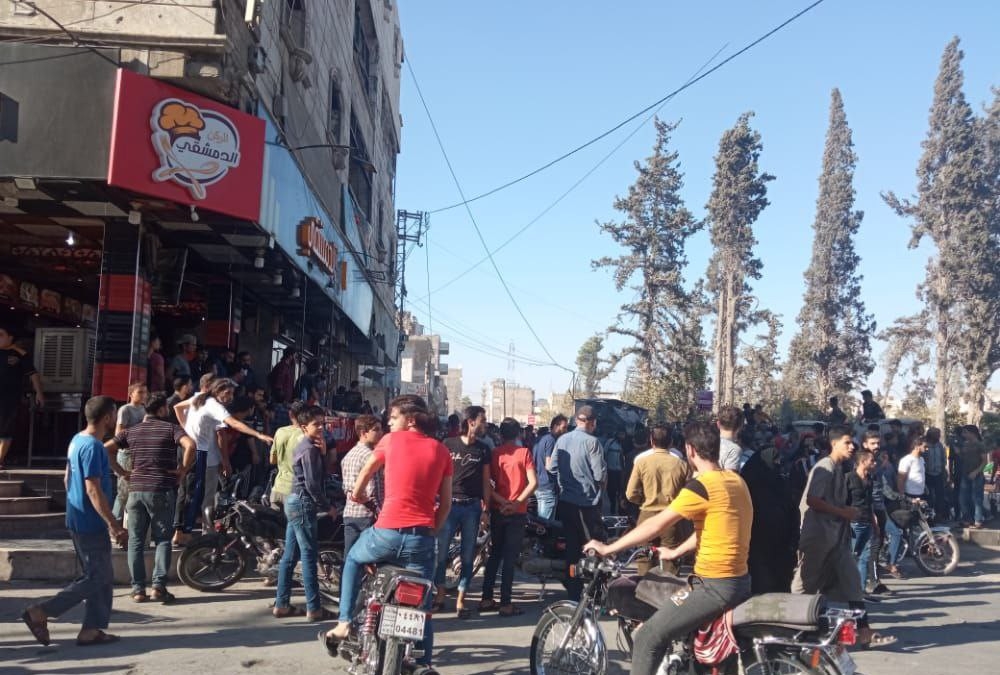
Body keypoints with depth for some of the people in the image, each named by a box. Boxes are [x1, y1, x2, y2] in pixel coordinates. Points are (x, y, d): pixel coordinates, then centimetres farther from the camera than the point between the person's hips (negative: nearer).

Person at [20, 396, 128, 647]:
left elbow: (68, 479, 19)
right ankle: (40, 613, -1)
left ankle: (92, 630, 15)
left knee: (102, 578, 13)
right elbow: (93, 490, -24)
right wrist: (115, 526, -22)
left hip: (78, 521, 10)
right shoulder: (93, 447, -20)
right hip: (91, 524, -10)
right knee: (96, 579, -2)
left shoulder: (78, 440, 10)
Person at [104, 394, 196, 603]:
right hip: (162, 491, -3)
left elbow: (105, 449, 6)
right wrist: (184, 470, -7)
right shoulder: (170, 428, -1)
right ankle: (159, 586, -3)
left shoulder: (131, 431, 11)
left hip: (136, 490, 3)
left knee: (135, 541, 9)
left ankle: (138, 590, 7)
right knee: (162, 539, 5)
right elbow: (191, 446, -20)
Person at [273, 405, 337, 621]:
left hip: (295, 502, 10)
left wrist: (322, 452, -3)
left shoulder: (306, 445, 16)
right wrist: (328, 507, -10)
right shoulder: (310, 449, -14)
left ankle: (281, 604, 15)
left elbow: (322, 473, 11)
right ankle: (314, 609, -5)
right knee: (309, 556, -7)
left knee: (290, 556, 11)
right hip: (303, 504, -10)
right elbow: (312, 484, -19)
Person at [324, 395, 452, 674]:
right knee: (422, 606, 13)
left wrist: (356, 494, 41)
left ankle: (344, 623, 24)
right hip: (422, 538, 2)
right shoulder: (441, 451, 9)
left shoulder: (392, 440, 4)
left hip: (387, 533, -2)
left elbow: (367, 471, 23)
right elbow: (446, 503, 9)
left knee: (353, 560, 28)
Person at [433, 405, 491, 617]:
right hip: (449, 504, -2)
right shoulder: (448, 444, 0)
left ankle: (460, 600, 14)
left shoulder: (483, 449, 7)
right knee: (441, 551, -1)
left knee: (468, 554, 5)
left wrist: (486, 508, 3)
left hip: (472, 506, 2)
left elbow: (486, 480, 9)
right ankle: (440, 596, 15)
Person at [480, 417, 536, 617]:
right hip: (516, 512, -3)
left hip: (497, 511, 4)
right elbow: (533, 482, -14)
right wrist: (517, 502, -12)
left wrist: (502, 501, -8)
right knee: (510, 558, 1)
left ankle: (486, 599, 18)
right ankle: (505, 604, 2)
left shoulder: (493, 453, 2)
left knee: (494, 554, 15)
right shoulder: (524, 452, -6)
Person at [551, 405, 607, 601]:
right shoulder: (591, 441, -13)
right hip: (588, 500, -6)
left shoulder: (562, 439, 3)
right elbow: (600, 473, -14)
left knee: (571, 546, 12)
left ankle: (573, 591, 17)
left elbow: (552, 466, 5)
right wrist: (601, 486, 6)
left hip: (566, 500, 6)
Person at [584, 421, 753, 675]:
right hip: (740, 581, 9)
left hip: (715, 586, -9)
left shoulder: (702, 485, -17)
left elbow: (656, 525, -15)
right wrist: (675, 552, 30)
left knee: (648, 637, -7)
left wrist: (608, 548, -6)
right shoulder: (736, 480, 9)